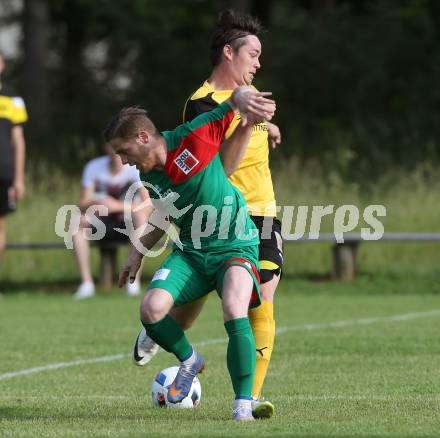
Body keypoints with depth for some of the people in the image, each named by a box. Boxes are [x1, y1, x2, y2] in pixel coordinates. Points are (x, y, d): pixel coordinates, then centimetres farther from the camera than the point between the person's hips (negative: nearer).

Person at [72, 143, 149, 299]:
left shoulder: (135, 169, -13)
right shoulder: (94, 167, -5)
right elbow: (82, 204, -8)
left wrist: (119, 206, -35)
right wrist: (96, 203, -31)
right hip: (103, 224, 3)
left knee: (140, 215, -35)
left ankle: (134, 280, -32)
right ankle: (86, 282, -27)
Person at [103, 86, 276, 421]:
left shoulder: (193, 138, -16)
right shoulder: (148, 178, 3)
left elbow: (239, 95, -13)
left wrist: (243, 100, -37)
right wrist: (139, 252, 19)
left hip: (235, 248, -6)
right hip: (189, 252, 6)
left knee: (235, 313, -31)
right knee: (151, 309, -18)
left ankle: (243, 403, -17)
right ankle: (189, 361, 13)